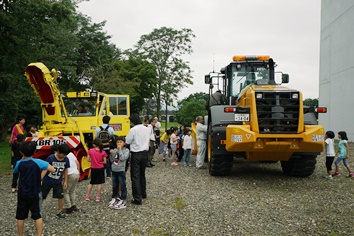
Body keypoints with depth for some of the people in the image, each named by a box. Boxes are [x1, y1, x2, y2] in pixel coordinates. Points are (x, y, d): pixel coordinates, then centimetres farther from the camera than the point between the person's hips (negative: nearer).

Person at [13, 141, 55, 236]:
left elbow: (15, 172, 17)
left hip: (22, 194, 2)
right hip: (34, 194, -2)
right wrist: (44, 166, -2)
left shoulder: (19, 163, -5)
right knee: (37, 216, 10)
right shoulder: (38, 162, -16)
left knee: (20, 216, 13)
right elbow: (52, 170, -20)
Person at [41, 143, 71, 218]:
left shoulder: (66, 159, -11)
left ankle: (60, 212, 14)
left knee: (61, 196, -3)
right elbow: (45, 169, -23)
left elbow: (65, 170, 1)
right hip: (47, 181, -3)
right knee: (41, 196, 10)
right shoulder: (51, 158, -23)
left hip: (58, 182, 3)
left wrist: (65, 181, 4)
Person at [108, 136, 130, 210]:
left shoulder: (126, 150, -5)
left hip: (121, 170, -5)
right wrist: (112, 154, -8)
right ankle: (114, 198, 28)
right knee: (115, 186, 16)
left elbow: (122, 158, -20)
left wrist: (120, 150, -15)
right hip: (114, 170, 5)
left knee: (122, 186, 0)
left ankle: (123, 201, 5)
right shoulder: (115, 150, 9)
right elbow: (112, 160, 7)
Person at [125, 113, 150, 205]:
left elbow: (127, 141, -9)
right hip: (145, 153, 7)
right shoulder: (147, 129, 6)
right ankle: (143, 193, 32)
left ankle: (137, 198, -4)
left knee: (135, 176, -2)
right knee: (142, 174, 21)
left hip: (136, 154, -7)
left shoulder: (133, 129, -14)